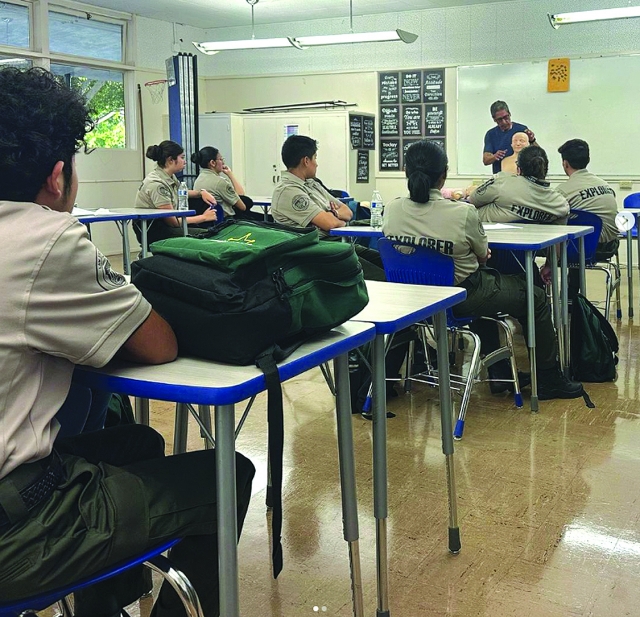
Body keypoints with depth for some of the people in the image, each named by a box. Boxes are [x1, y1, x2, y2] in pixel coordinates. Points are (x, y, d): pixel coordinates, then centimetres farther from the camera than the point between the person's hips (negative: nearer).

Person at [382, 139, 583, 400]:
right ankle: (549, 380, 26)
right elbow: (483, 256, -6)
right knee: (535, 297, 15)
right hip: (461, 298, -6)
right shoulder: (464, 213, -25)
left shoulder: (392, 209, -12)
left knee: (488, 282, 36)